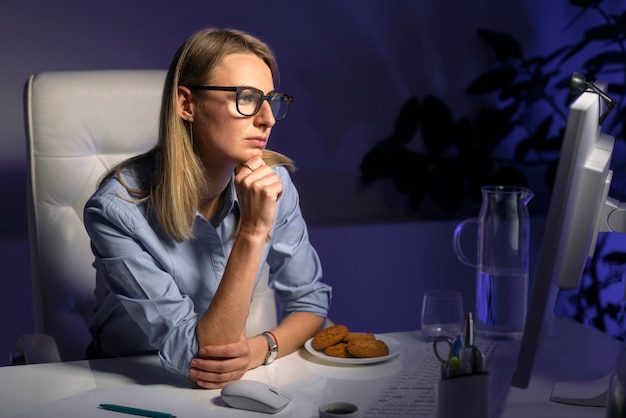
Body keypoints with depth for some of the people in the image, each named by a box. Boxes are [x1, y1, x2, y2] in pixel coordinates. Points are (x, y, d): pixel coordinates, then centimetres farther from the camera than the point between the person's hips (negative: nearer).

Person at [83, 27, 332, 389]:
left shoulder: (273, 183, -8)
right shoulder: (118, 209, -21)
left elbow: (311, 299, 1)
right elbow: (197, 355, -22)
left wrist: (261, 348, -18)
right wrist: (253, 232, -29)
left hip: (235, 379, 4)